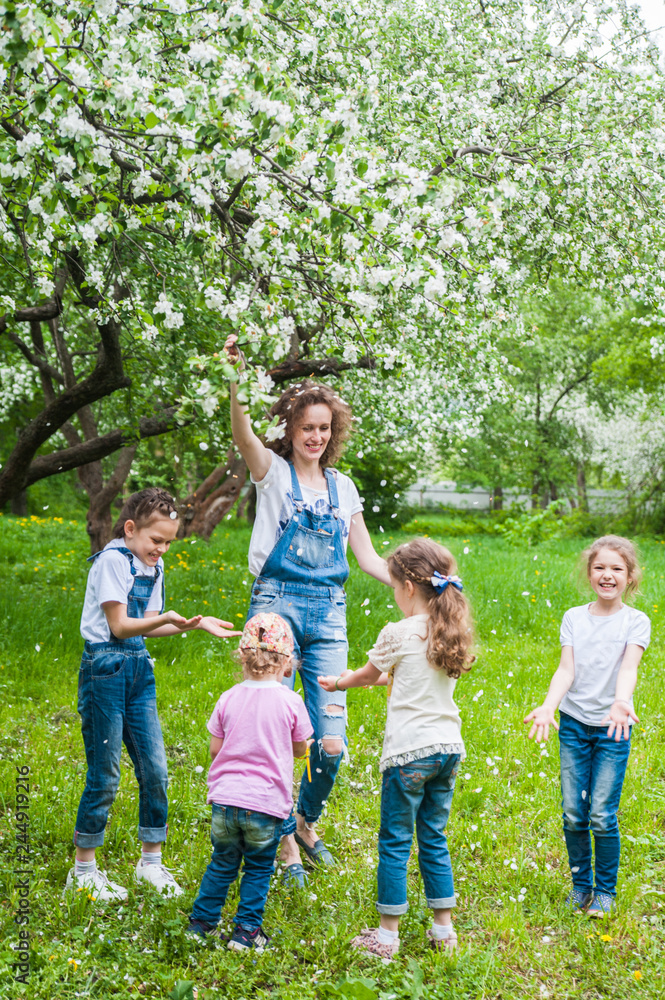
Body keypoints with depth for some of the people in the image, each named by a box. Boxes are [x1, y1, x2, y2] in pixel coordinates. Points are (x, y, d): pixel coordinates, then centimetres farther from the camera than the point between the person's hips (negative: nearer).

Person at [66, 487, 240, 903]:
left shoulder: (154, 566, 11)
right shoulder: (112, 560, -12)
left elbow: (148, 626, 11)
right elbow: (119, 626, -15)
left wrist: (194, 623, 0)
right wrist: (166, 618, -28)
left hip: (139, 667, 7)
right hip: (105, 668, -7)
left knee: (155, 767, 4)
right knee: (104, 774, -2)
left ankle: (151, 861, 19)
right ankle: (84, 870, 12)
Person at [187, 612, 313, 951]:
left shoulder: (229, 699, 0)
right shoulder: (290, 702, -6)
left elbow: (214, 749, 6)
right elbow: (300, 749, 7)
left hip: (225, 798, 3)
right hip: (267, 803, -3)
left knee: (222, 863, 19)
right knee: (258, 868, 14)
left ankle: (201, 922, 26)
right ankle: (246, 930, 15)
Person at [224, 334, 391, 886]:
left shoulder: (342, 486, 15)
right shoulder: (273, 471, 4)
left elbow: (369, 558, 18)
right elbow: (243, 435, -19)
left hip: (329, 613, 3)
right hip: (277, 604, -3)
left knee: (331, 741, -3)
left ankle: (308, 822, 24)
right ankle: (285, 841, 15)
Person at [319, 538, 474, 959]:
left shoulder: (398, 635, -12)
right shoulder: (451, 633, 5)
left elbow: (367, 674, 7)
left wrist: (337, 683, 25)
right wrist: (388, 676, 35)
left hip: (410, 752, -6)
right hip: (449, 748, 6)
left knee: (395, 841, 4)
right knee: (434, 838, 16)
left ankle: (387, 934, 11)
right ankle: (444, 928, 22)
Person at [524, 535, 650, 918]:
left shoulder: (636, 621, -3)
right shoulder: (573, 618, 5)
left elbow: (629, 667, -19)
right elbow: (566, 669, -5)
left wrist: (621, 702, -39)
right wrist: (547, 707, -22)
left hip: (613, 728, -2)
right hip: (574, 724, 2)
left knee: (602, 816, -3)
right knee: (573, 814, 4)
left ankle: (605, 890, 17)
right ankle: (581, 884, 24)